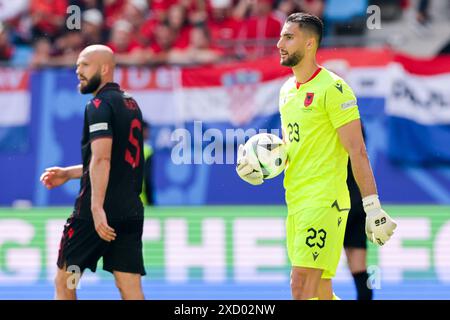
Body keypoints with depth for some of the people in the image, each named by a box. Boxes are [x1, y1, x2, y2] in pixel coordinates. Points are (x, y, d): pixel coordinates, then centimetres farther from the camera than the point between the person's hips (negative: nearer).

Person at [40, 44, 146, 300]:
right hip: (131, 210, 7)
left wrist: (97, 207, -28)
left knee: (64, 283, 8)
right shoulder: (131, 105, 18)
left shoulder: (99, 105, -9)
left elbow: (101, 159, -21)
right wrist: (68, 174, 30)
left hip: (101, 213, -7)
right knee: (132, 292, 1)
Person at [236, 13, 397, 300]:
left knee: (301, 286, -16)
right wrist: (262, 162, 7)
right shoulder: (287, 90, 15)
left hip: (324, 201, -9)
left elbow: (357, 151, -13)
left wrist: (372, 205, -17)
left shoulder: (332, 88, -10)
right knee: (321, 291, 10)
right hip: (296, 201, 9)